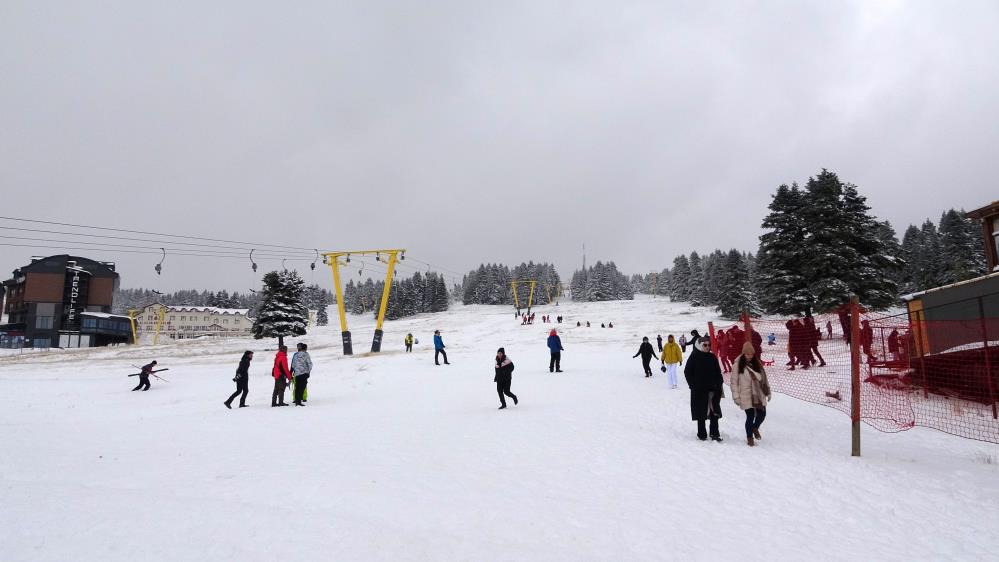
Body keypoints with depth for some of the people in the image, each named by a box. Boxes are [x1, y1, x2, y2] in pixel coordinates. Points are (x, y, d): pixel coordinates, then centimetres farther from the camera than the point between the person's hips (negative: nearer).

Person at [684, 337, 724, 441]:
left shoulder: (712, 357, 6)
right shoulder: (694, 357, -5)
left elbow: (718, 372, 13)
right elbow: (687, 372, -2)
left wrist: (719, 384, 4)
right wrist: (693, 385, -7)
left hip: (713, 389, 3)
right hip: (699, 390, -3)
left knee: (715, 413, 3)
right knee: (701, 413, 6)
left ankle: (714, 433, 12)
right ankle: (702, 434, 17)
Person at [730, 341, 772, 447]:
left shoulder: (757, 363, 6)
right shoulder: (738, 364, -9)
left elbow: (763, 377, 13)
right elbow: (734, 381, -7)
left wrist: (768, 391, 12)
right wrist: (736, 396, -9)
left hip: (759, 394, 4)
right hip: (746, 396, -4)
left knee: (762, 414, 7)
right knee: (750, 416, 0)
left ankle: (755, 428, 39)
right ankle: (749, 437, 21)